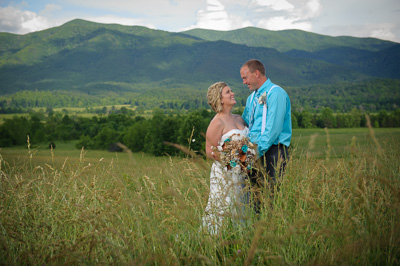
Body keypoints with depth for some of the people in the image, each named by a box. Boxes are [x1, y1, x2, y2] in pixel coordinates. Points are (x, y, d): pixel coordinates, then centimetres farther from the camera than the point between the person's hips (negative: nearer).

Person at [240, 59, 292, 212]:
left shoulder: (276, 93, -8)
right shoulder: (252, 97, 21)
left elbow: (273, 129, -15)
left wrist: (257, 152, -17)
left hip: (272, 151, -8)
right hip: (255, 151, 8)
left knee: (270, 195, -10)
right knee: (255, 195, 6)